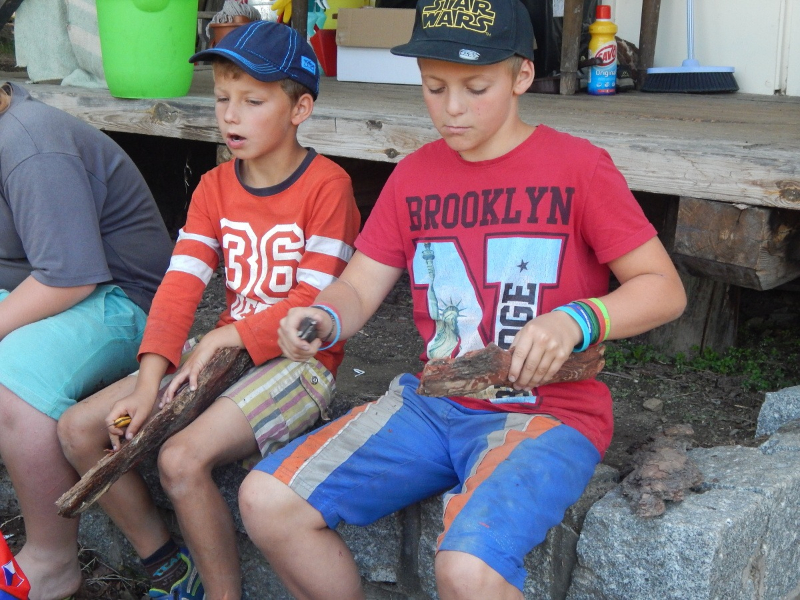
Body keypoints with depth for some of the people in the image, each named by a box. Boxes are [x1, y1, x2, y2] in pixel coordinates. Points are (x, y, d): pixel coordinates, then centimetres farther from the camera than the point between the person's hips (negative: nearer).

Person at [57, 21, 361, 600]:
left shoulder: (327, 185, -12)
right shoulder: (214, 187, 8)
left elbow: (315, 306, -15)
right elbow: (181, 285, -4)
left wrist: (226, 337, -15)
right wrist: (147, 385, -15)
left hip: (298, 360, -7)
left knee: (183, 458, -29)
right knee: (80, 428, -4)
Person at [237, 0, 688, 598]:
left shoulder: (577, 167, -6)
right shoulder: (414, 176, 10)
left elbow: (664, 289, -6)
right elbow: (358, 288, 10)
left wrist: (576, 321, -24)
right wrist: (323, 317, -14)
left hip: (548, 411, -5)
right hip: (431, 402, 5)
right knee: (266, 501, -10)